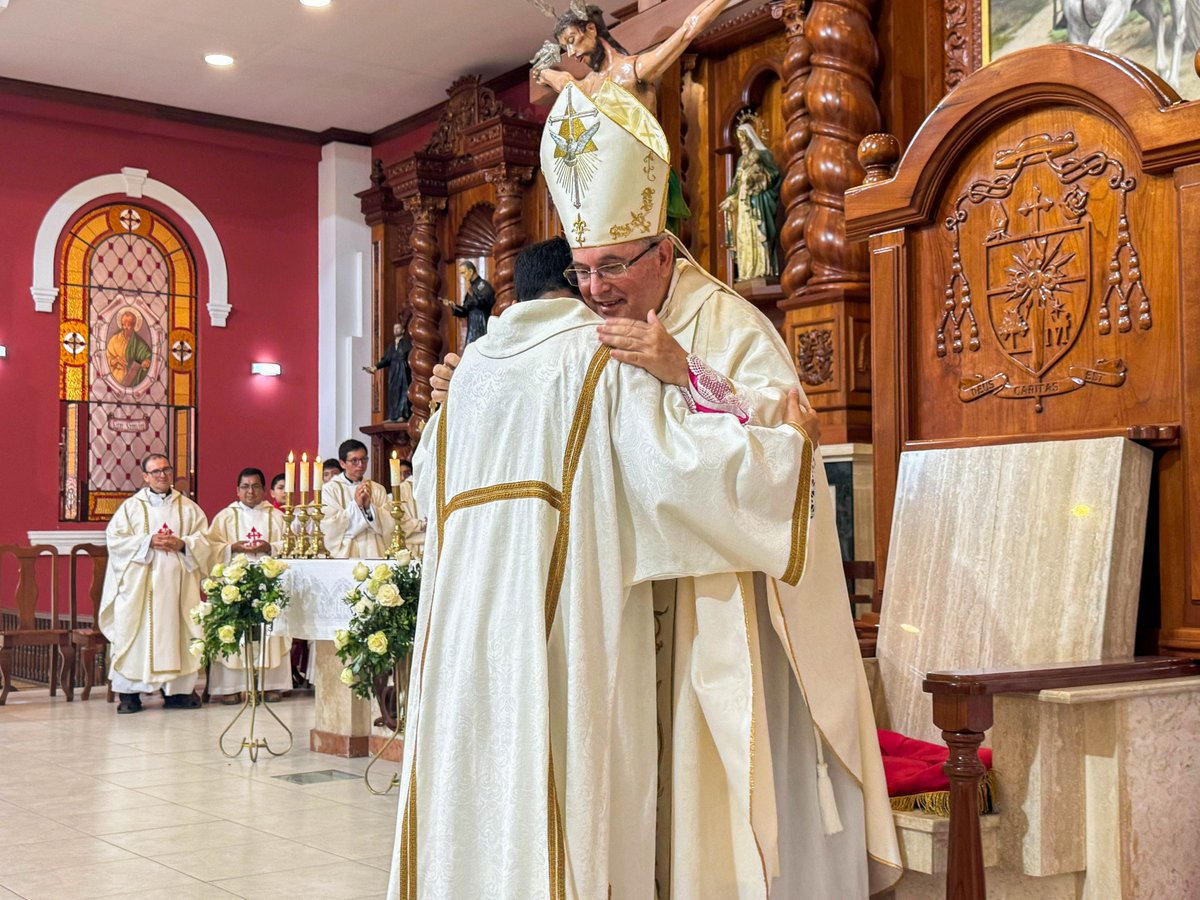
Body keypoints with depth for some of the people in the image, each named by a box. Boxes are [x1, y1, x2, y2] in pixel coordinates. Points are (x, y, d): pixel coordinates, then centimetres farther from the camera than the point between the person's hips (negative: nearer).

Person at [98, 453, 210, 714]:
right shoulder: (131, 507, 7)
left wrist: (182, 544, -11)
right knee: (136, 631, -5)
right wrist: (148, 542, -13)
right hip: (139, 584, -2)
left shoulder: (188, 508, 12)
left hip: (177, 583, 2)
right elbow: (115, 538, -2)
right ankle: (130, 693, -1)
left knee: (176, 630, -1)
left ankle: (176, 689, 5)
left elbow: (204, 540, 8)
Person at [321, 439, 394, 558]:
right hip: (344, 554, -2)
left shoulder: (378, 490, 14)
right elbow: (329, 528, -5)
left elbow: (389, 525, 5)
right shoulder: (329, 489, 5)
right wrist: (356, 504, -9)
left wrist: (369, 506, -8)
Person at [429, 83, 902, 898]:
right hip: (626, 603, 6)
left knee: (718, 780, -4)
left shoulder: (730, 325, -8)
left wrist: (687, 374, -33)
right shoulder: (597, 340, 12)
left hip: (720, 606, -5)